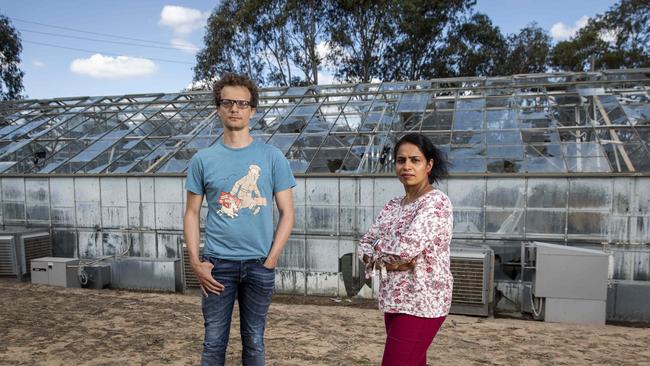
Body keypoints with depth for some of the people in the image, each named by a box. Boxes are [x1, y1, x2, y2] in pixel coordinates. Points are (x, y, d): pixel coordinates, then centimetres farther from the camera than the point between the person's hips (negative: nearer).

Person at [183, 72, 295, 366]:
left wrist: (271, 259, -6)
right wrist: (196, 262, -4)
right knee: (214, 341, 9)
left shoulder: (272, 157, -1)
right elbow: (192, 214, 6)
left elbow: (287, 212, 0)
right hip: (217, 263, 0)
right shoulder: (203, 159, 2)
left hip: (259, 264, 0)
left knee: (254, 341, 13)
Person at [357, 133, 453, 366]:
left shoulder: (435, 202, -14)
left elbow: (408, 246, -27)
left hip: (421, 304, -8)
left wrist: (379, 247, -7)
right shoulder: (393, 205, 10)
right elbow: (364, 246, 7)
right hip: (395, 301, 8)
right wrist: (389, 262, -13)